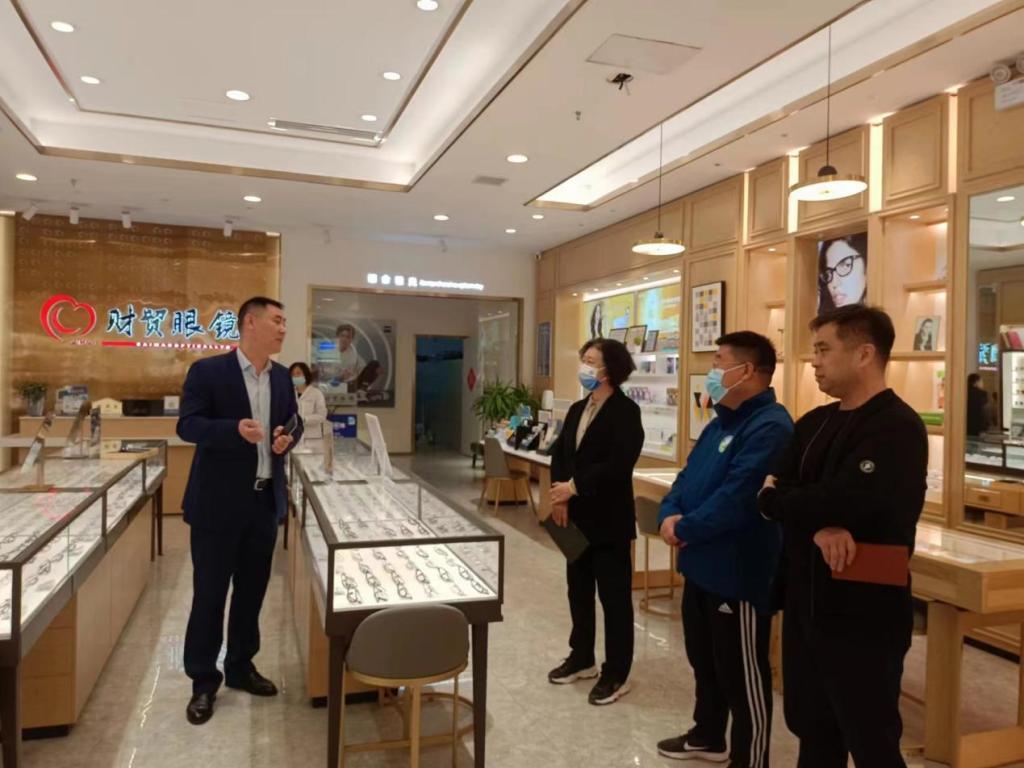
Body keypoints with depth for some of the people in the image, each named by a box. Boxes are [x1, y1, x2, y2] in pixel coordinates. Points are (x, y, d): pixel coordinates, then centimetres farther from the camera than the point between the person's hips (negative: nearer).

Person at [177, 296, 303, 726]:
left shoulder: (282, 377, 8)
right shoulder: (207, 371, -9)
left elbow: (294, 421, 17)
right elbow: (187, 425, -12)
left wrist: (288, 437, -7)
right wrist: (235, 429, -28)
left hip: (265, 500, 6)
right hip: (218, 501, -5)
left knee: (252, 589, 15)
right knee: (210, 592, 5)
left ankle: (240, 667, 32)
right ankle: (203, 681, 20)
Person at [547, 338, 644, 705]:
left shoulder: (626, 412, -12)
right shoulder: (577, 410, 12)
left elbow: (618, 465, -23)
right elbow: (559, 453, 7)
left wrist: (574, 487, -19)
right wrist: (560, 494, -9)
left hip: (609, 519, -7)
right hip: (577, 517, 8)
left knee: (614, 595, 4)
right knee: (579, 589, 17)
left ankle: (616, 674, 17)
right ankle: (581, 658, 33)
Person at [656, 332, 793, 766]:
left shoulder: (770, 427, -21)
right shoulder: (721, 422, 13)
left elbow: (735, 499, -28)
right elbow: (689, 477, 13)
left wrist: (685, 529, -16)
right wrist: (670, 514, -6)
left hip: (739, 572, -10)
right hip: (702, 565, 10)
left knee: (742, 676, 5)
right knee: (704, 660, 24)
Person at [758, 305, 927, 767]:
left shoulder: (897, 428, -17)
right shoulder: (814, 423, 9)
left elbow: (847, 502, -30)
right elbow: (780, 487, -1)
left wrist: (771, 500, -14)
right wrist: (818, 525, -22)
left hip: (862, 616, -7)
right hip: (806, 606, 7)